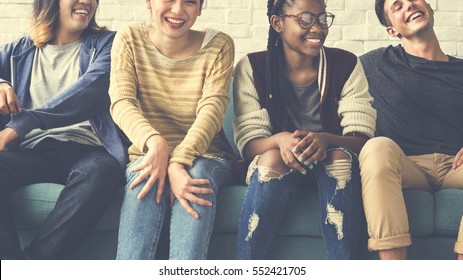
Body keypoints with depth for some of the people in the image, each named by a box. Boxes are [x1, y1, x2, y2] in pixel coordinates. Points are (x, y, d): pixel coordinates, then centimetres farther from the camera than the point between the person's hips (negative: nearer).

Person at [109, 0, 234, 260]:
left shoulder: (218, 45, -2)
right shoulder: (129, 40, 1)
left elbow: (212, 109, -15)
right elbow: (121, 102, -14)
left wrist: (179, 162, -33)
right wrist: (154, 141, -36)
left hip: (205, 157, 0)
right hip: (147, 153, 0)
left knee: (197, 174, -35)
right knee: (146, 177, -34)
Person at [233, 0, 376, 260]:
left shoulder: (347, 65, -3)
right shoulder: (252, 67, -4)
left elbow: (362, 138, -10)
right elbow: (248, 143, -10)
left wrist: (325, 140, -32)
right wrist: (280, 140, -33)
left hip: (334, 169, 1)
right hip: (274, 167, 0)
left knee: (341, 155, -31)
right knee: (273, 158, -33)